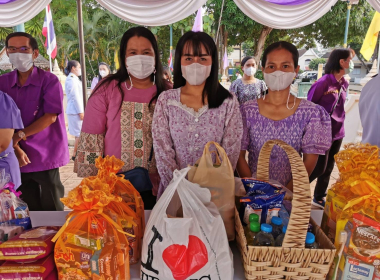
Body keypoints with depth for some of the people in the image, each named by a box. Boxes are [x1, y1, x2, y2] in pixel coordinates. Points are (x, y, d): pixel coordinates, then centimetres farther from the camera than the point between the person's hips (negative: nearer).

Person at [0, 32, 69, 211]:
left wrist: (19, 135, -13)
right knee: (28, 211, 16)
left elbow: (50, 117, -12)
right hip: (18, 158, 4)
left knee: (51, 210, 8)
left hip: (45, 155, -3)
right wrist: (15, 148, -10)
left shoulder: (49, 80, -6)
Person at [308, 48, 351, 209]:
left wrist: (340, 122, 13)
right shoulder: (323, 83, -16)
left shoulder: (344, 84, 7)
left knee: (328, 168, 13)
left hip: (338, 133, 7)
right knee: (319, 168, -2)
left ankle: (319, 198, 28)